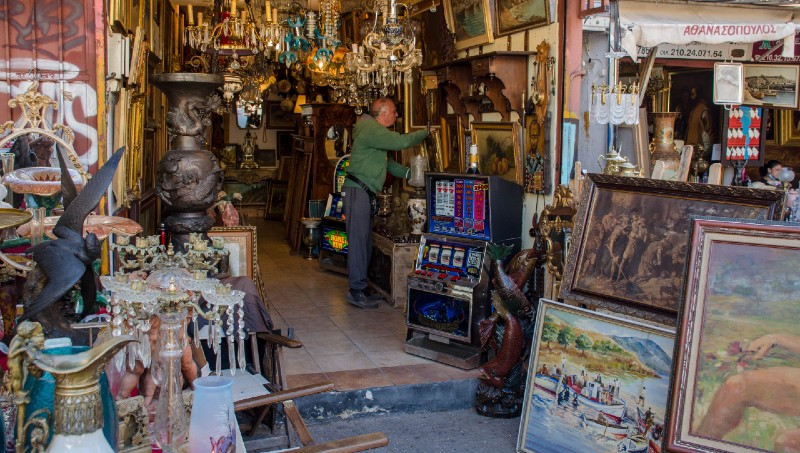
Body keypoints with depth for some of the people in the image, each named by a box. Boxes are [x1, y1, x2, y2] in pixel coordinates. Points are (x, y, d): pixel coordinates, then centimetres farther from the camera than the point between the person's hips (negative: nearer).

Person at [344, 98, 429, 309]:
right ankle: (356, 291, -6)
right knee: (358, 240, -9)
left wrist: (408, 173, 13)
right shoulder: (372, 129, -13)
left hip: (364, 192, 11)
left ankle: (360, 287, 19)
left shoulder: (374, 130, 21)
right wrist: (425, 133, -4)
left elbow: (386, 163, 24)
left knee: (364, 241, 12)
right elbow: (401, 142, -21)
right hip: (357, 190, -11)